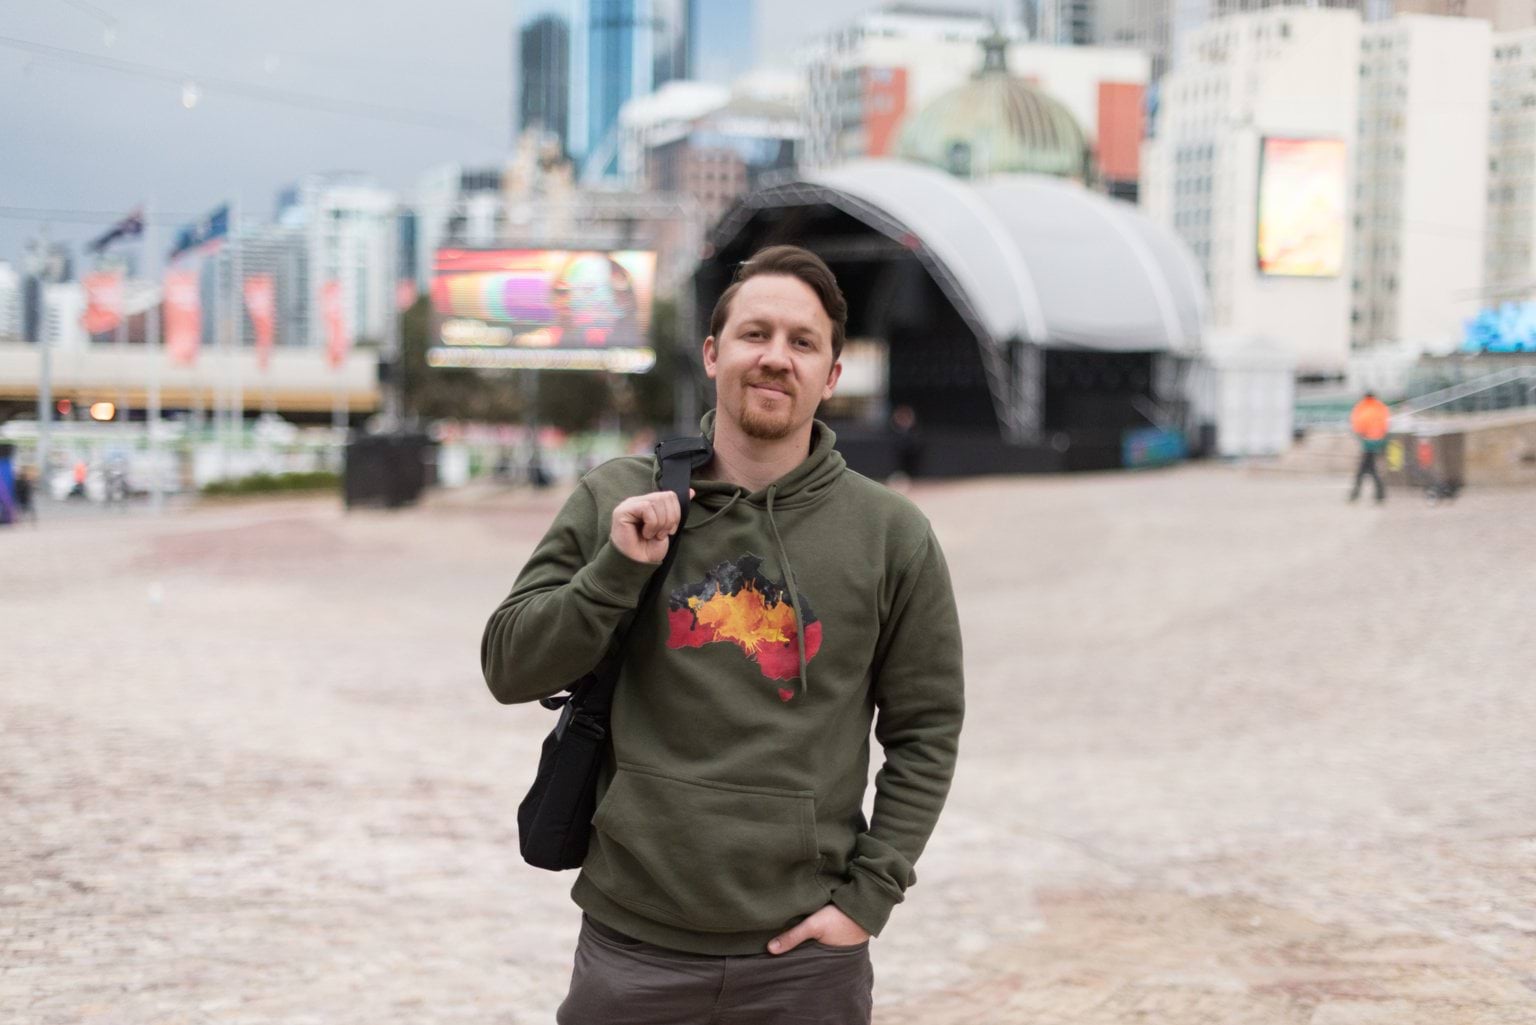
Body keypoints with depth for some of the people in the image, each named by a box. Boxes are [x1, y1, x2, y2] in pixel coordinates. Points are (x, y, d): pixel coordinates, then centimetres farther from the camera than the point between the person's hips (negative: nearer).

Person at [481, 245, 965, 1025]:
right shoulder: (614, 502, 1)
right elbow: (508, 668, 1)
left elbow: (925, 731, 3)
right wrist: (618, 570, -13)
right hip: (632, 945, 1)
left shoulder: (890, 535, -1)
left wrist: (870, 894, -4)